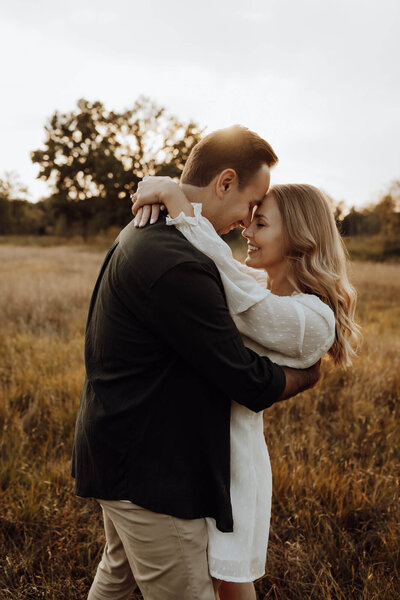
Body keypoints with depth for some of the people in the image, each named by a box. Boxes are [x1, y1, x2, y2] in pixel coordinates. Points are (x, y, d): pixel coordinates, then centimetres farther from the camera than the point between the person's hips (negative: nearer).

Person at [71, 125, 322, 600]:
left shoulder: (139, 236, 5)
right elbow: (250, 383, -22)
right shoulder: (176, 267, -30)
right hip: (147, 471, -10)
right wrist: (308, 374, -4)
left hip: (118, 450, 10)